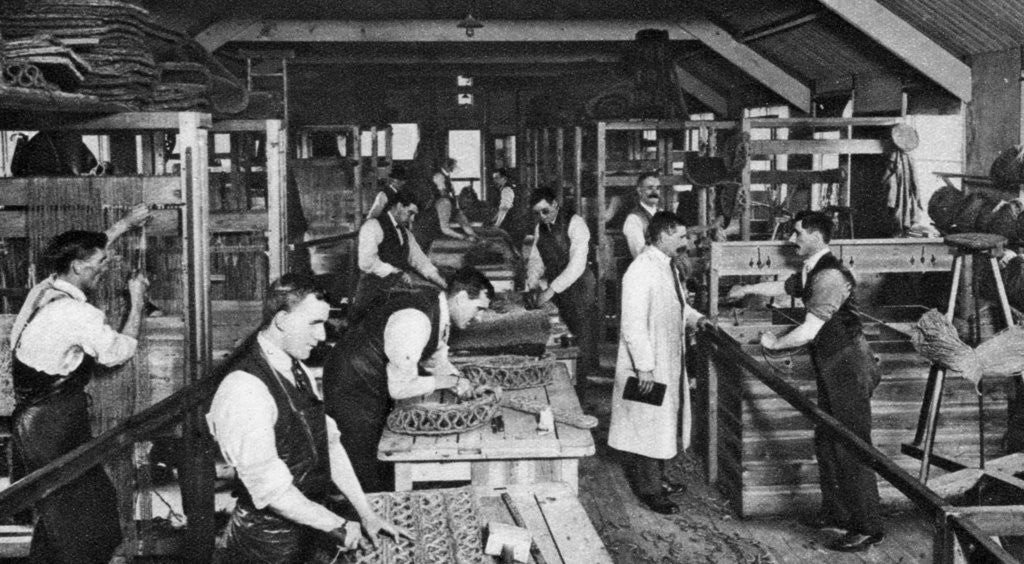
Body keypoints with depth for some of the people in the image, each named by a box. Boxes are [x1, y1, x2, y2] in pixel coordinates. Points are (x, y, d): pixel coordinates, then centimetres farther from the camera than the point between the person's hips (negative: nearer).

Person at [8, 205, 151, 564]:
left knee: (54, 514, 20)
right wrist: (137, 301, 2)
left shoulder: (43, 291, 4)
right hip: (55, 429, -9)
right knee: (86, 524, 1)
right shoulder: (78, 315, -23)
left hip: (31, 418, 9)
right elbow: (121, 351, -9)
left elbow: (80, 253, 24)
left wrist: (124, 226, 30)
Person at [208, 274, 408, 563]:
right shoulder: (244, 390, -24)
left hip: (309, 532, 8)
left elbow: (329, 443, 6)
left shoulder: (297, 370, 4)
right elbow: (269, 488, -25)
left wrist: (366, 515, 2)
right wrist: (338, 526, -18)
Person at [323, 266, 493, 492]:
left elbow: (436, 358, 15)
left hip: (379, 387, 9)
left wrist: (454, 378, -5)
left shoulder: (440, 311, -2)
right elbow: (400, 388, -30)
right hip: (352, 389, -9)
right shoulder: (415, 320, -31)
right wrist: (447, 381, -18)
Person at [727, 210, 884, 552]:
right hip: (832, 372, 10)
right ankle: (835, 513, 31)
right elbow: (784, 287, 32)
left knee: (852, 451, -5)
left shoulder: (829, 277, -22)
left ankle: (867, 529, 3)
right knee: (826, 444, 18)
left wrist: (775, 343, -9)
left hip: (849, 372, -10)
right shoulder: (812, 272, 9)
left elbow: (808, 332, -25)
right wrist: (747, 289, 40)